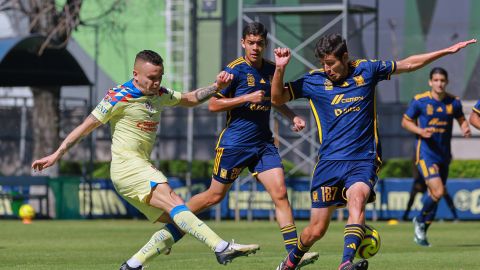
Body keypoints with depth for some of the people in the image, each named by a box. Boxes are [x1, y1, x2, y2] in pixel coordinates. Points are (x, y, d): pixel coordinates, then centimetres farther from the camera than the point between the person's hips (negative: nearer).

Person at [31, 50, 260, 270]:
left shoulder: (159, 94, 14)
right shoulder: (119, 97, -8)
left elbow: (190, 99, 27)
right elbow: (86, 126, -4)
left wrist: (217, 87, 9)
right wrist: (56, 155, -3)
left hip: (144, 168, 9)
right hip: (127, 166, -9)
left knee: (178, 225, -1)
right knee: (175, 204, -27)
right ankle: (222, 247, -42)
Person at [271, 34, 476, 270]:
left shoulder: (366, 70, 5)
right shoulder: (314, 81, 2)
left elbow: (408, 64, 16)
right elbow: (277, 98, 2)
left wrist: (446, 51, 16)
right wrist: (280, 68, -14)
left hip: (363, 160, 0)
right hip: (329, 161, 0)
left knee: (357, 199, -32)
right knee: (317, 230, 0)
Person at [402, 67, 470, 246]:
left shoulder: (454, 102, 2)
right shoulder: (419, 101, -8)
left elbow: (461, 119, 18)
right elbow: (405, 121, 2)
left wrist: (465, 128, -5)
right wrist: (420, 131, -16)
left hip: (444, 155, 5)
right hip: (425, 153, -5)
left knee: (435, 194, 11)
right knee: (438, 192, -18)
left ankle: (422, 231, 29)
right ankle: (420, 221, 8)